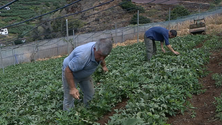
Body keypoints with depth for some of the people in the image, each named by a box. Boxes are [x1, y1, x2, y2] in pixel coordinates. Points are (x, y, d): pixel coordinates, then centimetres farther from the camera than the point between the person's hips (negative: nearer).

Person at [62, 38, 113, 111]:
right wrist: (72, 88, -33)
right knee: (69, 98, -6)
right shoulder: (83, 56, -43)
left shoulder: (100, 49, -18)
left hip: (85, 74, 7)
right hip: (70, 73, -7)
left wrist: (104, 65, 20)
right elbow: (68, 70, -34)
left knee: (90, 94, 13)